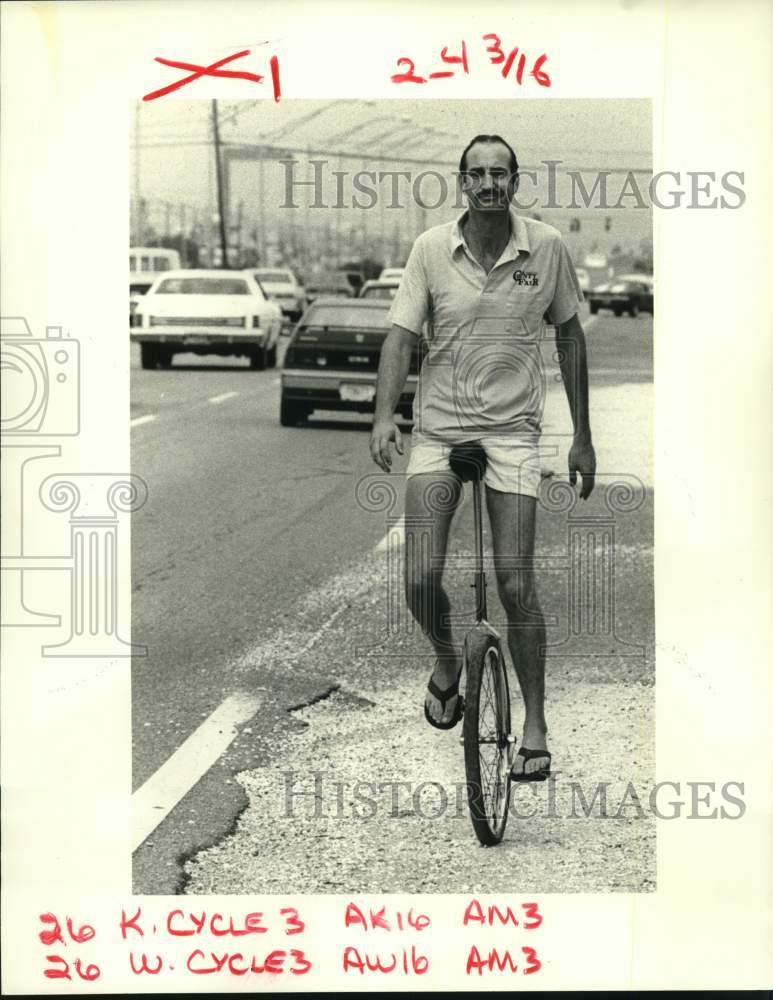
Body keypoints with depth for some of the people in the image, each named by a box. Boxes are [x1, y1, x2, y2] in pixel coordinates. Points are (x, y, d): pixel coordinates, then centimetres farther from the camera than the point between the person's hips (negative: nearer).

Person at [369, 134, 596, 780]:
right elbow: (401, 334, -7)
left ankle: (535, 725, 9)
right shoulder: (432, 249, -5)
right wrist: (385, 413, -23)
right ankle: (447, 664, 27)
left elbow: (570, 337, 7)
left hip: (512, 432, -1)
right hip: (438, 430, 1)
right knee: (421, 581, -7)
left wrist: (583, 438, 7)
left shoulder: (546, 247, -3)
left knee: (516, 585, -6)